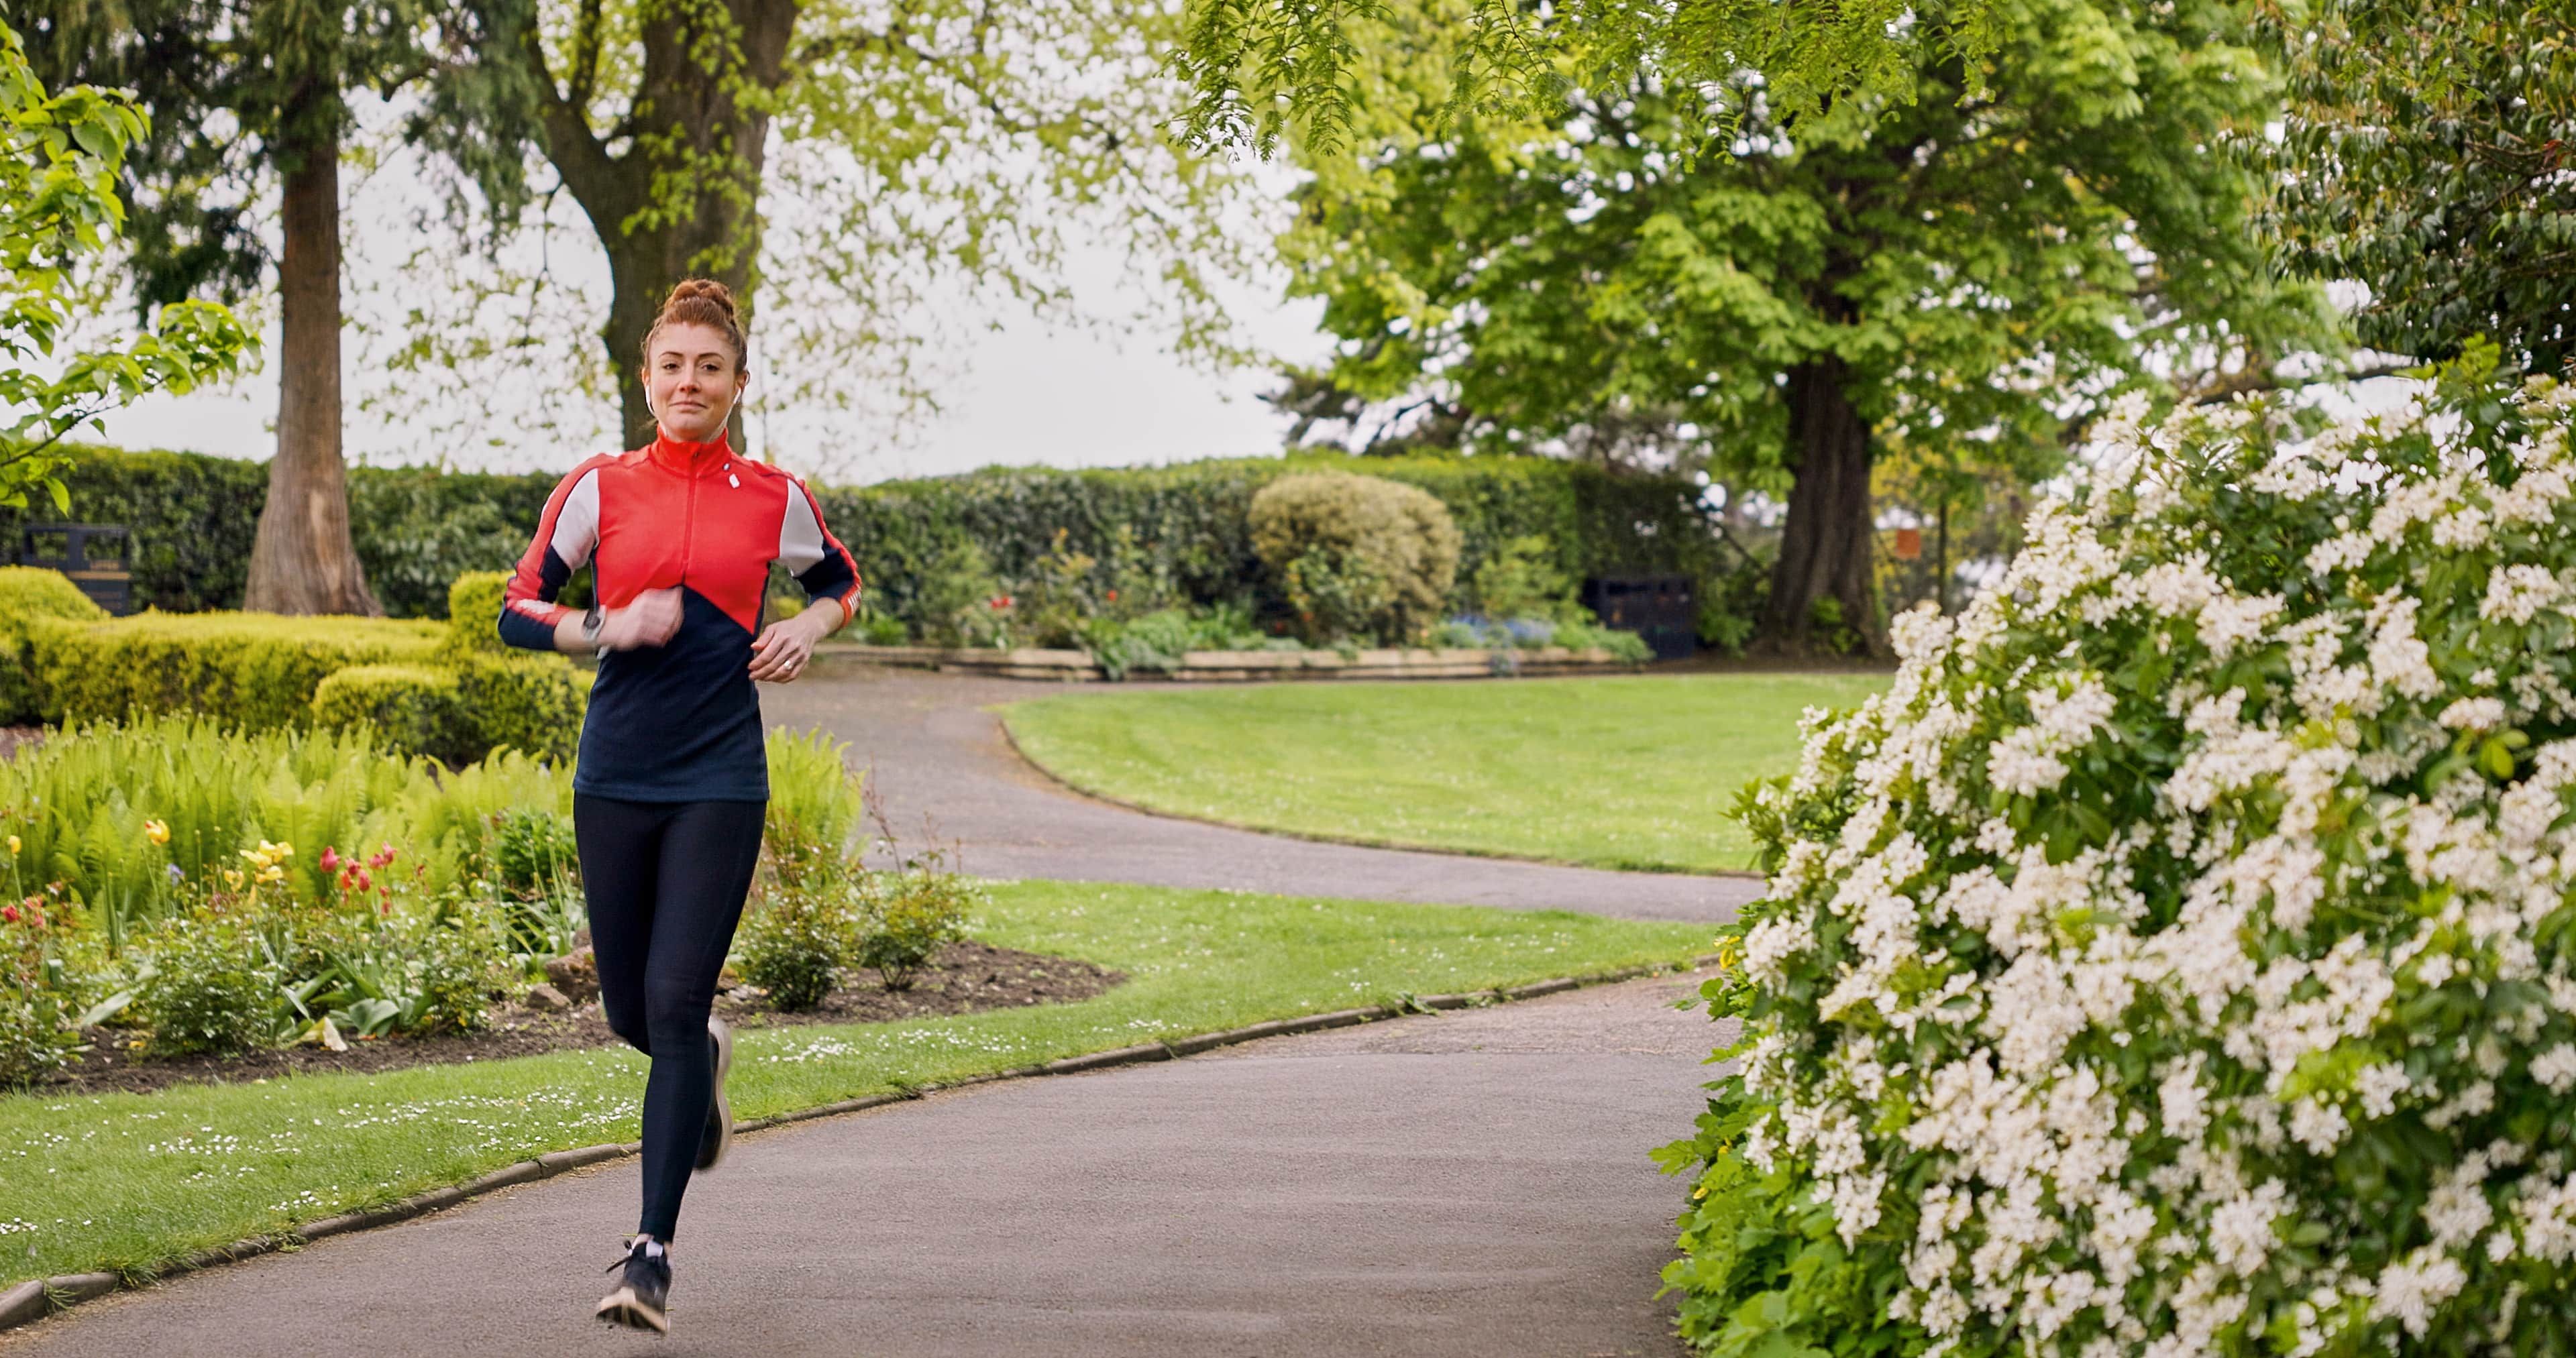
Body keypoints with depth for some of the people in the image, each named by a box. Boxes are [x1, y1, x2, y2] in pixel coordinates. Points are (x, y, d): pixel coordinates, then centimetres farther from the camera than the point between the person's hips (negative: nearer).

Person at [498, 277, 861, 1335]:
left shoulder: (773, 497, 4)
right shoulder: (599, 487, 3)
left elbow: (839, 581, 23)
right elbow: (518, 612, 5)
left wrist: (807, 631, 2)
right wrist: (610, 628, -12)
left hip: (720, 780, -2)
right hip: (615, 775, 2)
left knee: (674, 1001, -11)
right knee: (631, 1011, 9)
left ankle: (652, 1255, -8)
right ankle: (705, 1058, 47)